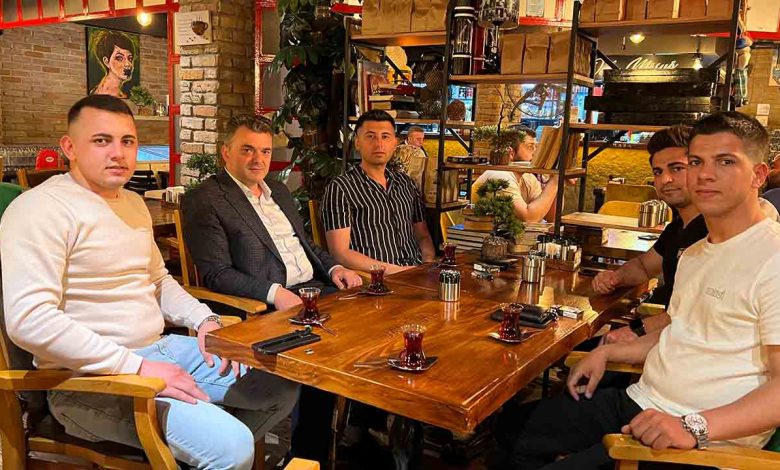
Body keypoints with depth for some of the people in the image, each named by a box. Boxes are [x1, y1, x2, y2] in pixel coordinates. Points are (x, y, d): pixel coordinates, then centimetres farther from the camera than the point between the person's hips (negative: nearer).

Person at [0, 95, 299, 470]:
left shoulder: (134, 203, 15)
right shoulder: (42, 208, -13)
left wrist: (205, 319, 6)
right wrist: (137, 367, -24)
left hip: (161, 348, 9)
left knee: (283, 385, 8)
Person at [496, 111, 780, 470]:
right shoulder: (694, 254, 16)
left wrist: (694, 427, -31)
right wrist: (608, 352, 11)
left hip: (704, 439, -9)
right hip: (639, 400, 9)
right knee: (511, 424, 11)